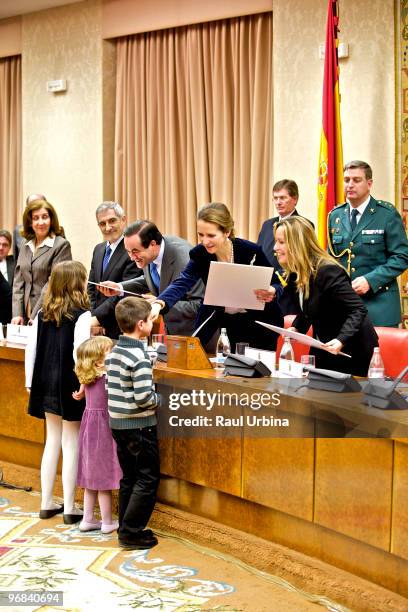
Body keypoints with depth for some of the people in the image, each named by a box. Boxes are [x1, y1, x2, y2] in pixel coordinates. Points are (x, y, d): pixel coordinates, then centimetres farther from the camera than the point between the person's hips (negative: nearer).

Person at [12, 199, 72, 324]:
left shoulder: (61, 245, -6)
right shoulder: (26, 246, 13)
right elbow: (18, 281, 11)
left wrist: (36, 316, -15)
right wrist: (17, 314, 0)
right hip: (26, 317, 5)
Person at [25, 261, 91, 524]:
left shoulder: (43, 314, 5)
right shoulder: (82, 315, -14)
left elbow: (31, 348, 6)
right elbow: (80, 353, -21)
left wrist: (30, 381, 14)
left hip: (46, 384, 6)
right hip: (69, 386, -6)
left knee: (52, 441, 17)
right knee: (71, 444, 2)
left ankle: (47, 503, 23)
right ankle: (70, 508, 7)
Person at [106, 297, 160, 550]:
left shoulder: (114, 351, 5)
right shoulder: (139, 357, -20)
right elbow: (144, 397, -25)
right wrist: (160, 399, -6)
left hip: (117, 422, 8)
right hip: (139, 425, -8)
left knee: (129, 477, 17)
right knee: (148, 479, 2)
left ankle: (126, 528, 23)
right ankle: (131, 533, 3)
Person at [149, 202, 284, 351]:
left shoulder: (252, 251, -22)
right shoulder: (199, 254, -15)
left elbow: (276, 285, -13)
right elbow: (181, 283, -28)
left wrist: (271, 293, -38)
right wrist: (158, 304, -48)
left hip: (260, 323, -2)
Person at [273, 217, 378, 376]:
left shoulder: (328, 271, -25)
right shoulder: (297, 274, 1)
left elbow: (358, 310, -26)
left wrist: (341, 340, -38)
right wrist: (295, 328, -3)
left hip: (352, 351, -8)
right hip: (323, 348, 8)